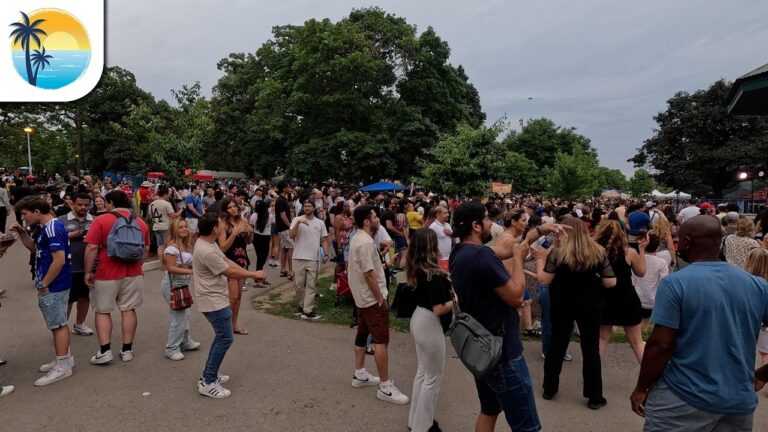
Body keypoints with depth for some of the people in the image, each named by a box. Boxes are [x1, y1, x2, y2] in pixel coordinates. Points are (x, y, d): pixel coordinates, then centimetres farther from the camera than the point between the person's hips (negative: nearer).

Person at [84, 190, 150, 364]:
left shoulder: (101, 220, -9)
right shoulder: (141, 222, 5)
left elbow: (92, 248, -13)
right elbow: (146, 249, 11)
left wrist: (88, 272, -6)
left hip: (107, 274, -3)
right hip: (133, 274, 4)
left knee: (102, 311, 10)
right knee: (129, 310, 8)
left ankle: (105, 351, 6)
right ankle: (127, 350, 13)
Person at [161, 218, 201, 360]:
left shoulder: (186, 246, 8)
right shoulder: (172, 247, -19)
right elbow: (170, 268, -24)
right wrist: (190, 271, -29)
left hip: (182, 285, 9)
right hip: (172, 285, -9)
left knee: (185, 315, 19)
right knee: (179, 317, -5)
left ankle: (185, 342, 34)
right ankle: (172, 349, 8)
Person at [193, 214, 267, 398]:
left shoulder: (207, 243, 5)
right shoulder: (207, 252, -28)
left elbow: (227, 261, 8)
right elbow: (230, 273, -21)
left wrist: (250, 273, 1)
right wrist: (254, 274, -9)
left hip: (215, 298, 11)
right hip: (213, 301, -11)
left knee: (221, 337, 20)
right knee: (225, 339, -5)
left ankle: (209, 374, 29)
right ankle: (208, 383, 3)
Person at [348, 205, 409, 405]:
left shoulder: (357, 238, 8)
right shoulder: (365, 242, -24)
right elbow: (369, 274, -26)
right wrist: (380, 299, -20)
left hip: (362, 297, 11)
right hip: (372, 298, -11)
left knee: (362, 334, 19)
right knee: (381, 341, -5)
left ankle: (359, 375, 31)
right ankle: (385, 387, 1)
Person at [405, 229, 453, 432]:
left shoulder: (418, 269, 2)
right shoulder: (434, 274, -24)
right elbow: (439, 309, -24)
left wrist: (444, 277, 6)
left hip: (419, 320, 9)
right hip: (430, 324, -9)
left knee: (422, 372, 21)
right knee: (433, 377, 7)